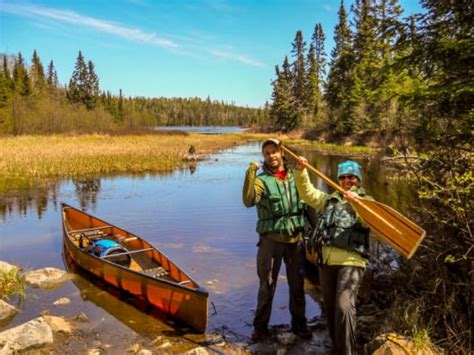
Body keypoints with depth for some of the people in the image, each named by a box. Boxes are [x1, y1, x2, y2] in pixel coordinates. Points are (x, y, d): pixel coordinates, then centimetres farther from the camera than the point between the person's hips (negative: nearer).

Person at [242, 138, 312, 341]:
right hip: (271, 239, -3)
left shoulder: (295, 176, 6)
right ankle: (260, 326, 24)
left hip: (296, 238, 4)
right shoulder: (261, 180, -7)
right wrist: (250, 173, -31)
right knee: (267, 285, 7)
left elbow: (309, 202, 14)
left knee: (297, 284, 15)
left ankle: (299, 324, 32)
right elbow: (248, 201, -26)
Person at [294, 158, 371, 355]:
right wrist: (300, 171, -5)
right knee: (330, 308, 13)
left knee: (344, 306, -17)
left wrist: (357, 201, -33)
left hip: (351, 261, -5)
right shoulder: (330, 199, 20)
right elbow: (307, 192, 10)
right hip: (326, 260, 5)